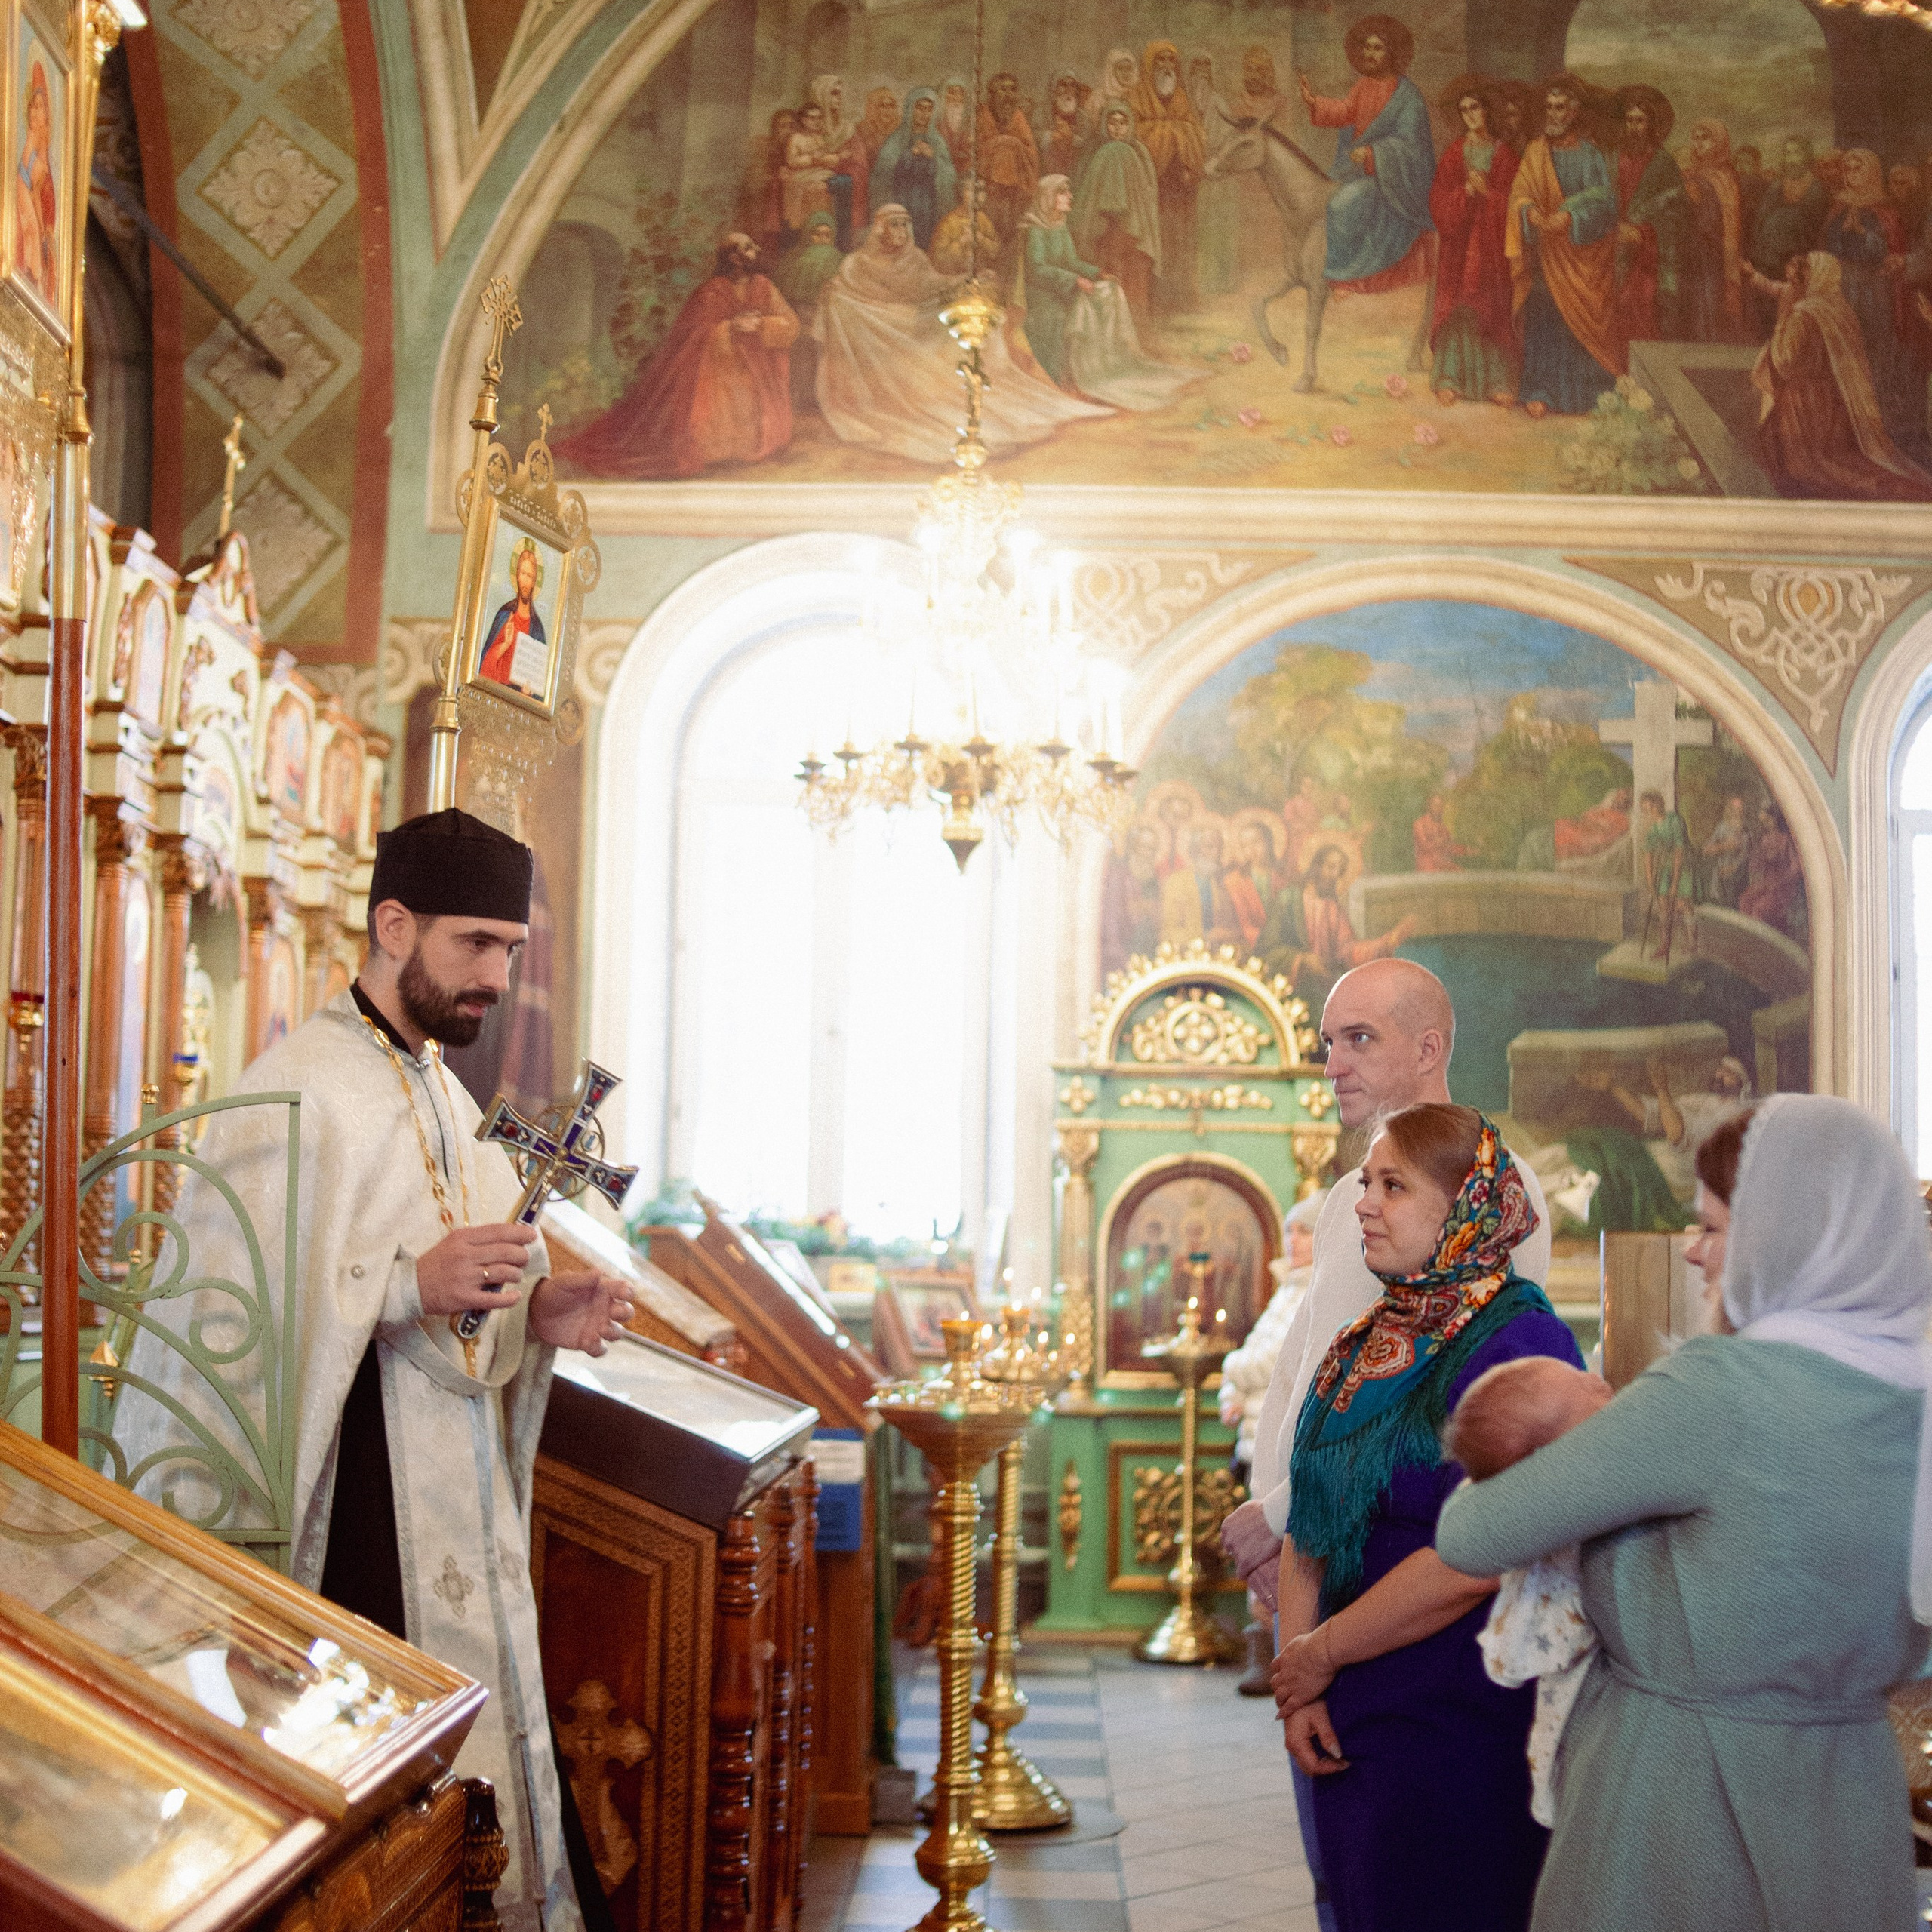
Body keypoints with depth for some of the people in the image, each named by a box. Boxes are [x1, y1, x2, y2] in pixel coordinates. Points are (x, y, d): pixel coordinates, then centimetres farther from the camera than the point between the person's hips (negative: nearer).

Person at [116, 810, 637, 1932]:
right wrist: (412, 1284, -27)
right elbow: (221, 1312, -21)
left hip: (456, 1499, 8)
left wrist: (536, 1314, 2)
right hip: (356, 1522, -8)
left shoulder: (443, 1093, 14)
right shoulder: (296, 1093, -13)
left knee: (478, 1780, 12)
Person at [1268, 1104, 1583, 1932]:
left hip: (1460, 1739, -7)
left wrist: (1321, 1655, -13)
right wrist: (1296, 1680, -3)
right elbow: (1308, 1530, 10)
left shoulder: (1518, 1343, -16)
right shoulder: (1362, 1344, 10)